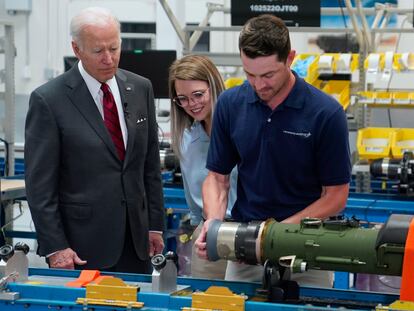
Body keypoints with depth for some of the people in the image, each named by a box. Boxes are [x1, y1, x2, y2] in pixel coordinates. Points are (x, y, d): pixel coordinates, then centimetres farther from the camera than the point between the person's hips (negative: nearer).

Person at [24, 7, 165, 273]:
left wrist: (155, 225, 9)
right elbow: (39, 183, -9)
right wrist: (55, 247, -12)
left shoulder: (140, 89, 6)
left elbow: (151, 163, 12)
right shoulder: (48, 100, -9)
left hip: (136, 241, 4)